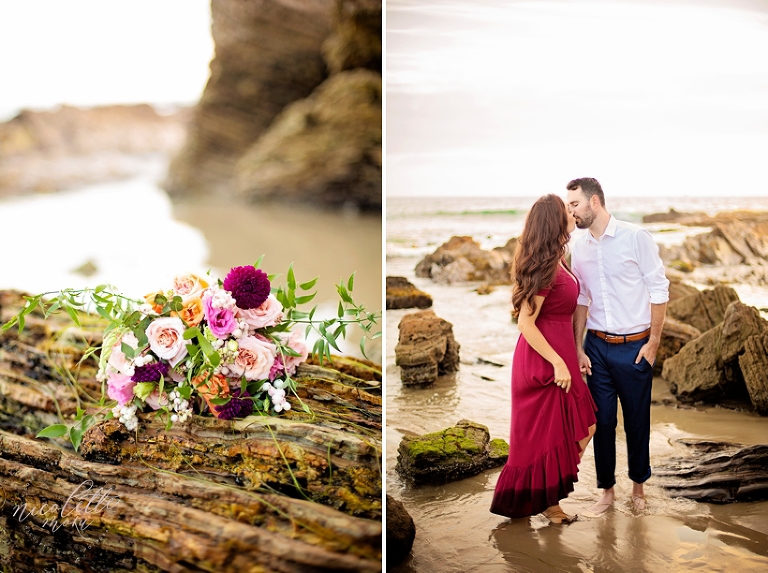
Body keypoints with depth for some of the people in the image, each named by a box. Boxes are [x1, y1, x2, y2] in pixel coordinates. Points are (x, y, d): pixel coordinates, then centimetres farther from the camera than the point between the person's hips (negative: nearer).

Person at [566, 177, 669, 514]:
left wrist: (653, 343, -7)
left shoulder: (635, 237, -9)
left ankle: (638, 486, 29)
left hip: (634, 347, -3)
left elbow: (659, 290, -6)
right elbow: (581, 300, 10)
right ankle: (607, 491, 21)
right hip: (597, 347, 3)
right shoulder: (578, 248, 4)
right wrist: (578, 348, 5)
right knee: (601, 421, 7)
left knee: (637, 421, 9)